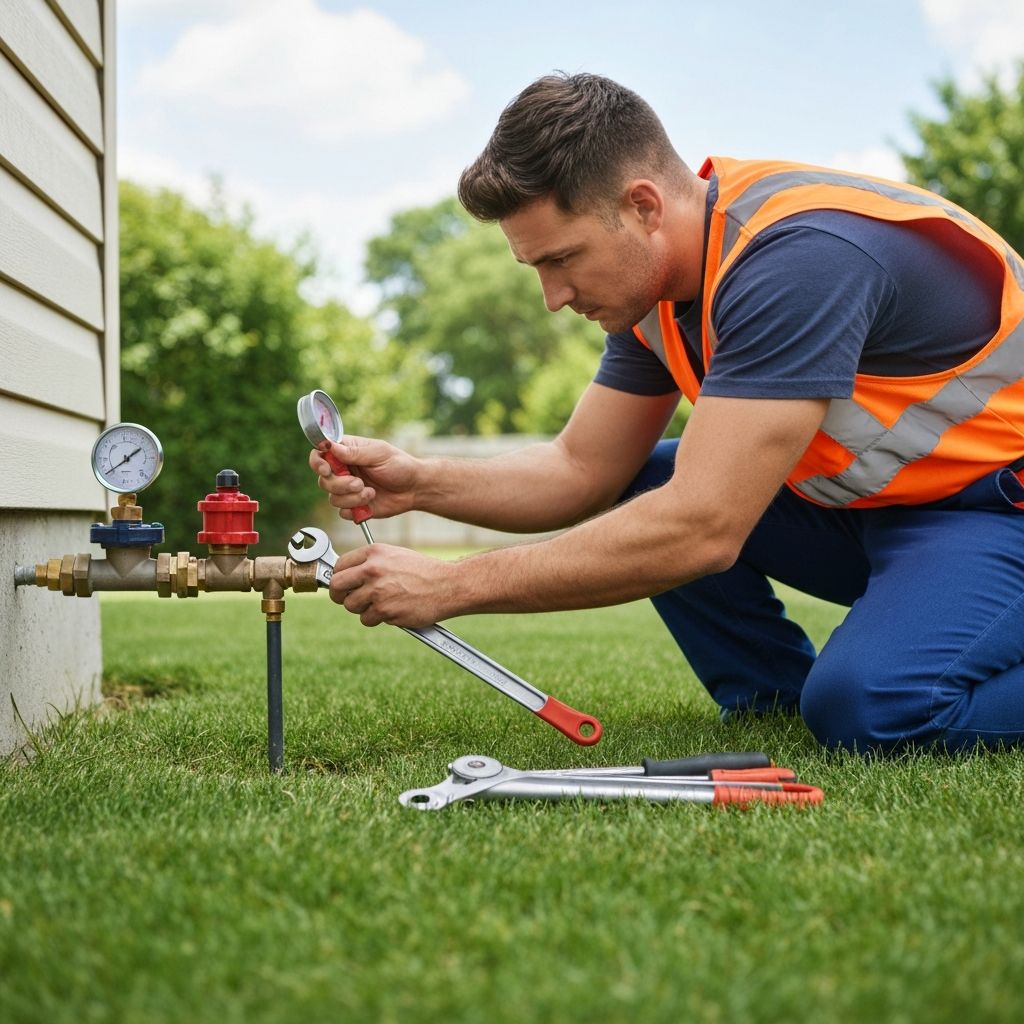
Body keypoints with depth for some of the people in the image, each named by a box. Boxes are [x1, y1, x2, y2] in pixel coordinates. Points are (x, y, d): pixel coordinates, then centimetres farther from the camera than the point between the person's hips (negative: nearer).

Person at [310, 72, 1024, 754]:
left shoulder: (797, 255, -31)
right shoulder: (653, 281, -2)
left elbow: (701, 530, -35)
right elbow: (583, 469, 5)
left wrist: (451, 586, -30)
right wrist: (417, 482, -11)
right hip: (868, 499, 8)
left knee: (866, 706, -32)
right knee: (640, 489, 0)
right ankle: (777, 707, 3)